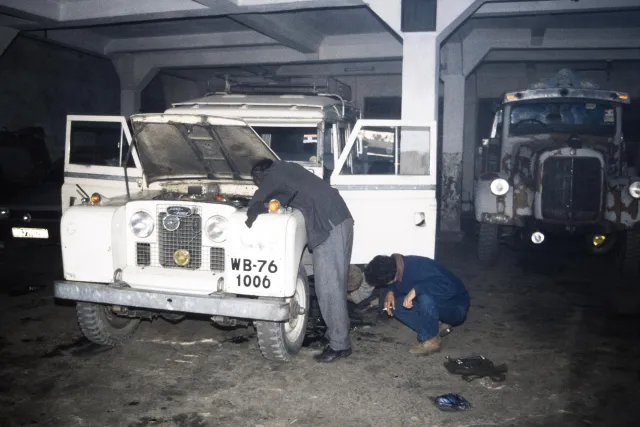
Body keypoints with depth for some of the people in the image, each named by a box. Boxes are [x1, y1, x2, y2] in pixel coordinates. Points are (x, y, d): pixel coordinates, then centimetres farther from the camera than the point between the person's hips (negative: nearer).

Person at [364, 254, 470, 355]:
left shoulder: (420, 267, -31)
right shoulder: (396, 265, -8)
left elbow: (449, 288, -41)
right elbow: (398, 286, 12)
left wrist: (415, 290, -41)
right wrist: (391, 292, -10)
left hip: (455, 309, -8)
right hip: (433, 305, 8)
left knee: (425, 298, -35)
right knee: (395, 305, -6)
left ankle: (431, 340, -15)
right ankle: (435, 326, 1)